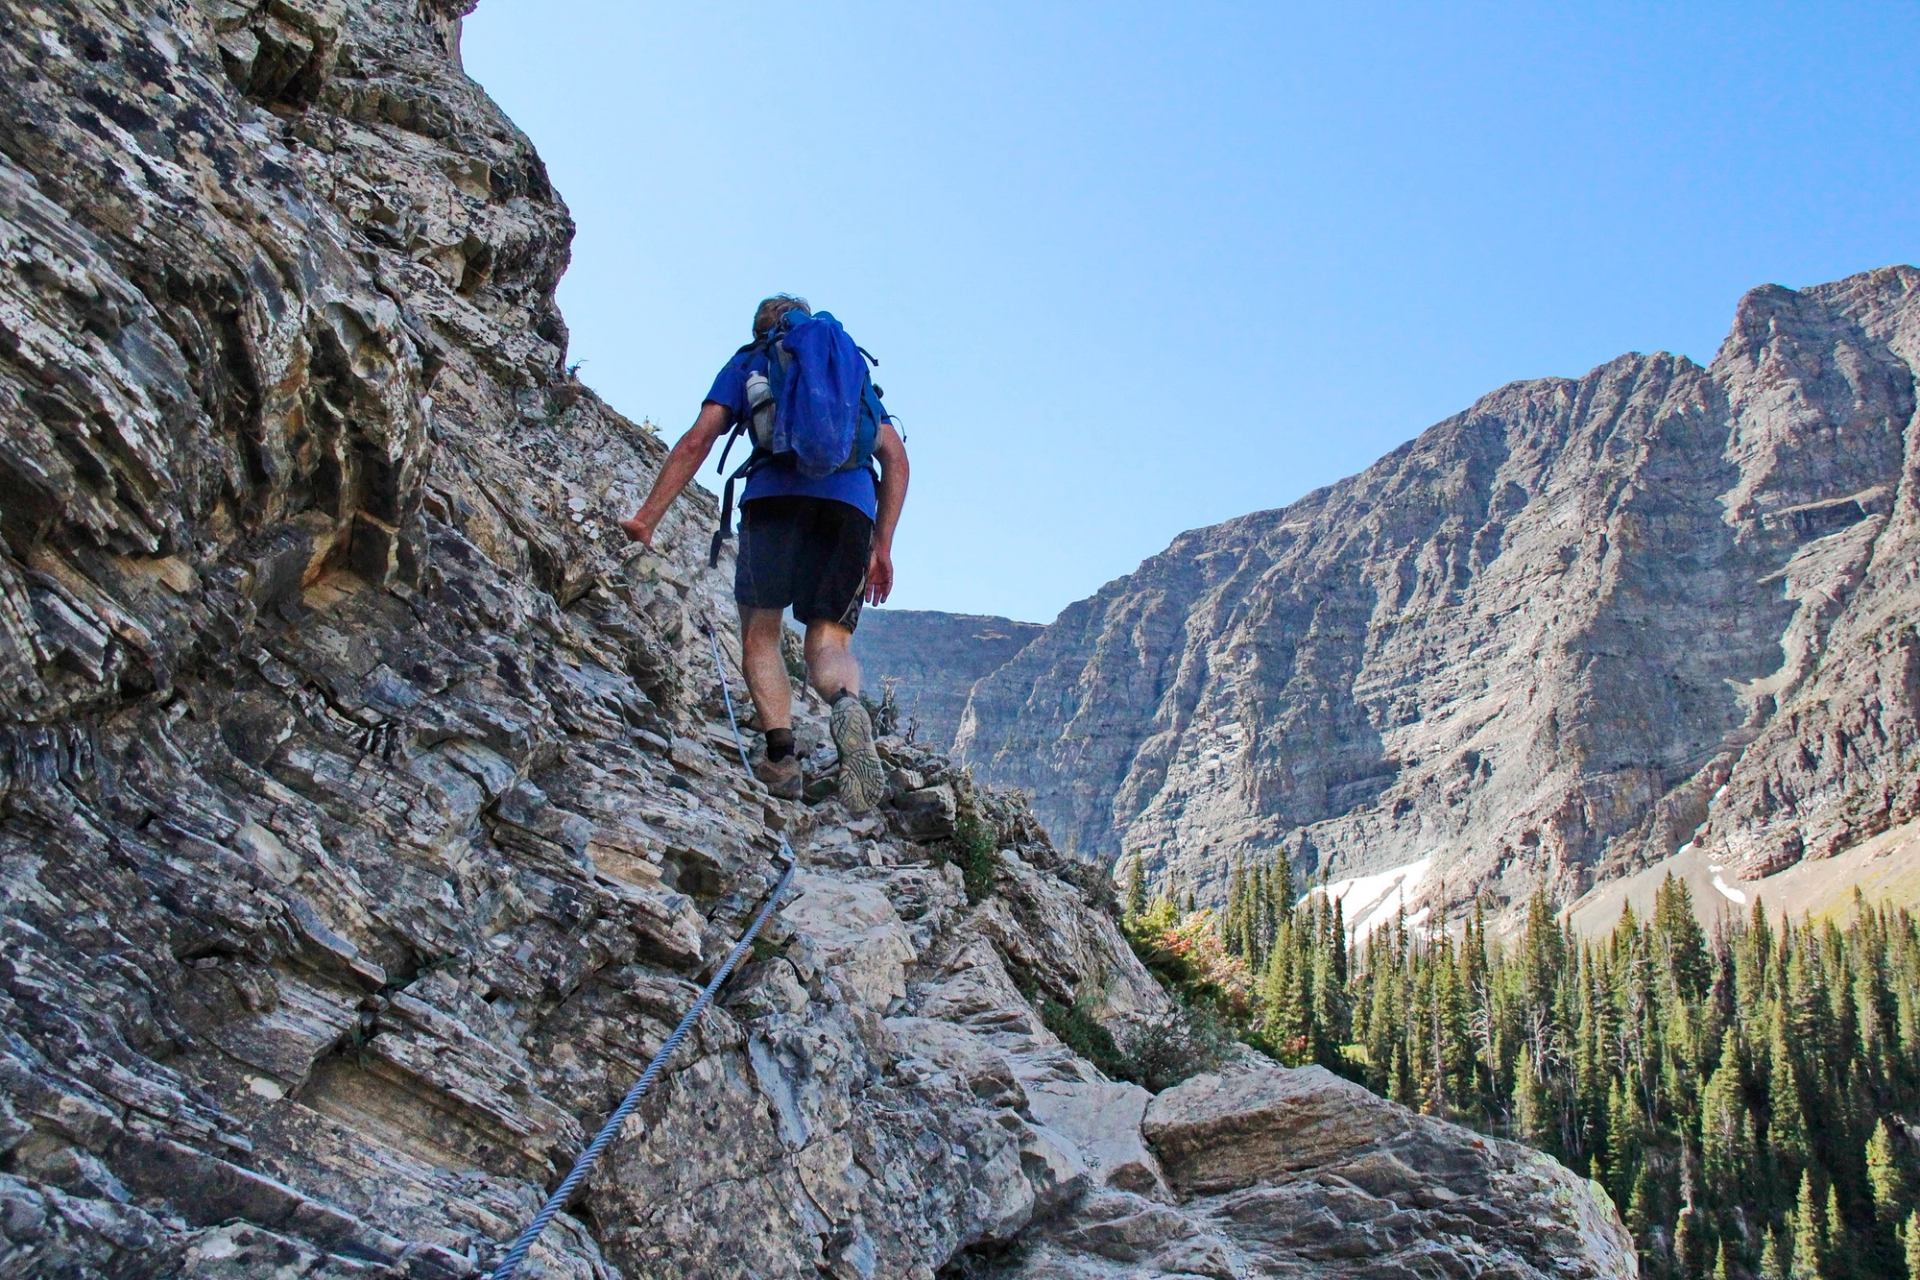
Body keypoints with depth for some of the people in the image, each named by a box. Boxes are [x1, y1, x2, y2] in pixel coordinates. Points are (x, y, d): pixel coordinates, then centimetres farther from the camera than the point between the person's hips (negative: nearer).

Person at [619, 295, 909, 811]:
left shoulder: (748, 362, 26)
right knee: (829, 640, 4)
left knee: (761, 633, 7)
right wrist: (881, 546, 21)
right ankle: (848, 703, -30)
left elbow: (698, 440, 12)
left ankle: (781, 753, -14)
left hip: (777, 492, -2)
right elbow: (895, 458, 22)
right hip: (853, 501, 2)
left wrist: (647, 517, 10)